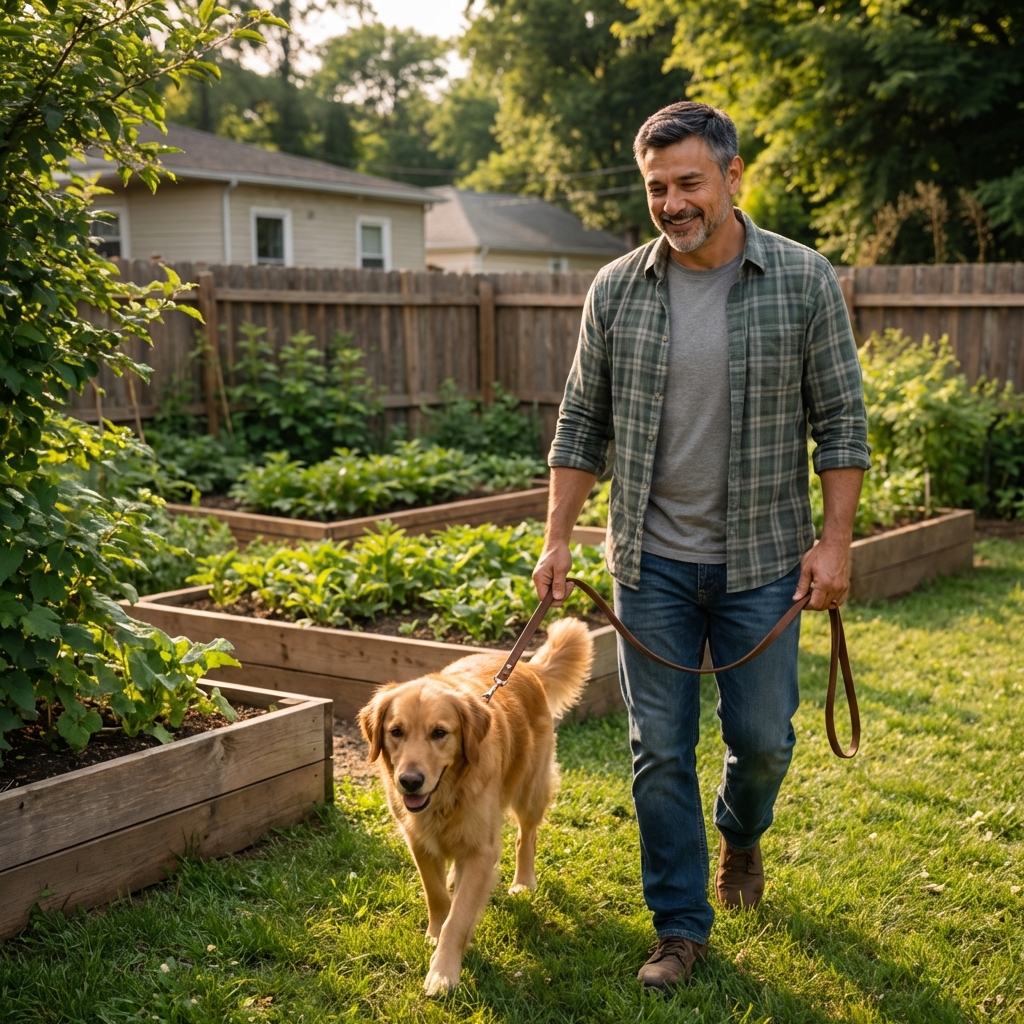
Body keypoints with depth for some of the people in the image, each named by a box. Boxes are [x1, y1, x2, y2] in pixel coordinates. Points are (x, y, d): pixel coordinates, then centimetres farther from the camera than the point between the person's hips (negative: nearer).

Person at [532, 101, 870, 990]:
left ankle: (741, 834, 44)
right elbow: (582, 423, 6)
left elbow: (840, 422, -3)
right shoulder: (616, 291, 0)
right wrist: (559, 538, 2)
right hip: (652, 560, 1)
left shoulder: (805, 281, -5)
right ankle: (681, 927, 20)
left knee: (763, 737, 9)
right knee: (661, 750, 5)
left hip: (762, 558, -1)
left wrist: (835, 541, -8)